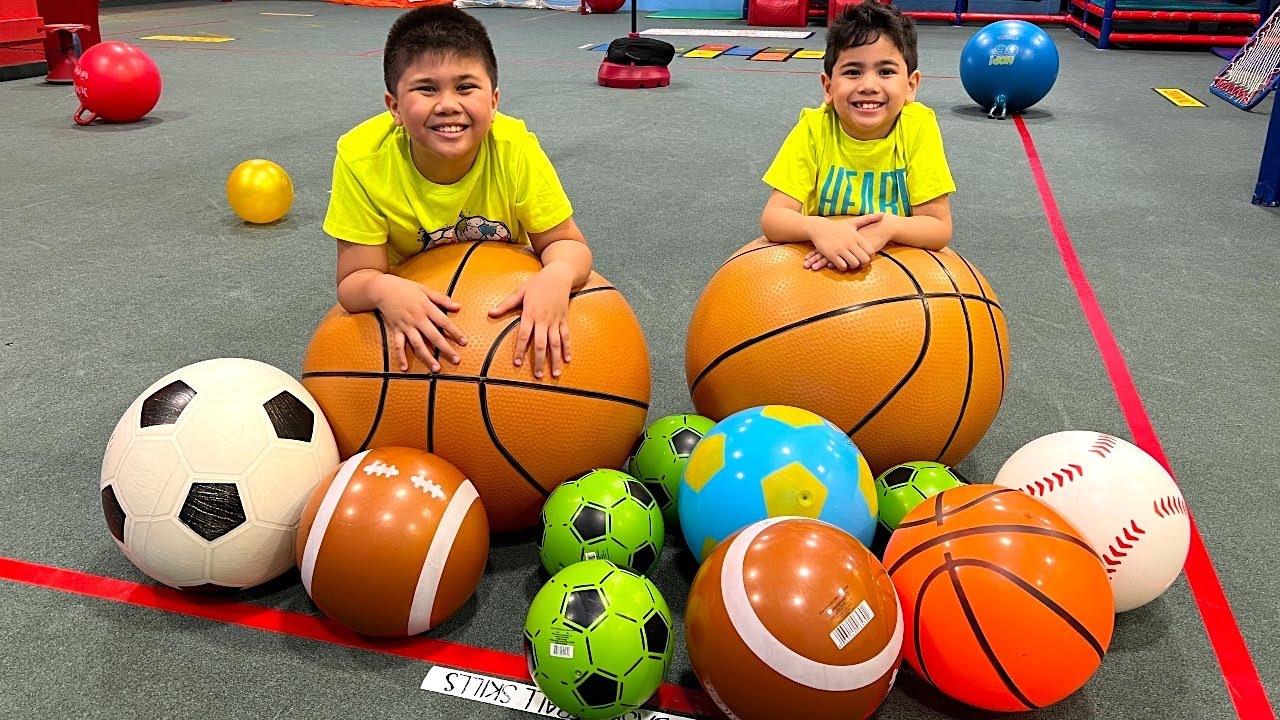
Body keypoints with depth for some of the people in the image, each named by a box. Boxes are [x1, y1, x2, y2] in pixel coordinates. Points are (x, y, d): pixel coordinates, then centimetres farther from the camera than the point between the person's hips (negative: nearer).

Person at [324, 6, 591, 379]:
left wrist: (558, 275, -44)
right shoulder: (363, 159, -27)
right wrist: (383, 290, -48)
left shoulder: (515, 149, -28)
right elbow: (355, 278, -23)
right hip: (412, 304, 0)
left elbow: (565, 244, -19)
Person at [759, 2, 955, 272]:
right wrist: (817, 228, -38)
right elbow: (772, 219, -18)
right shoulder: (815, 128, -13)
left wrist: (886, 227, -32)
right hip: (818, 264, -2)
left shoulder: (919, 126, -14)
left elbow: (940, 228, -13)